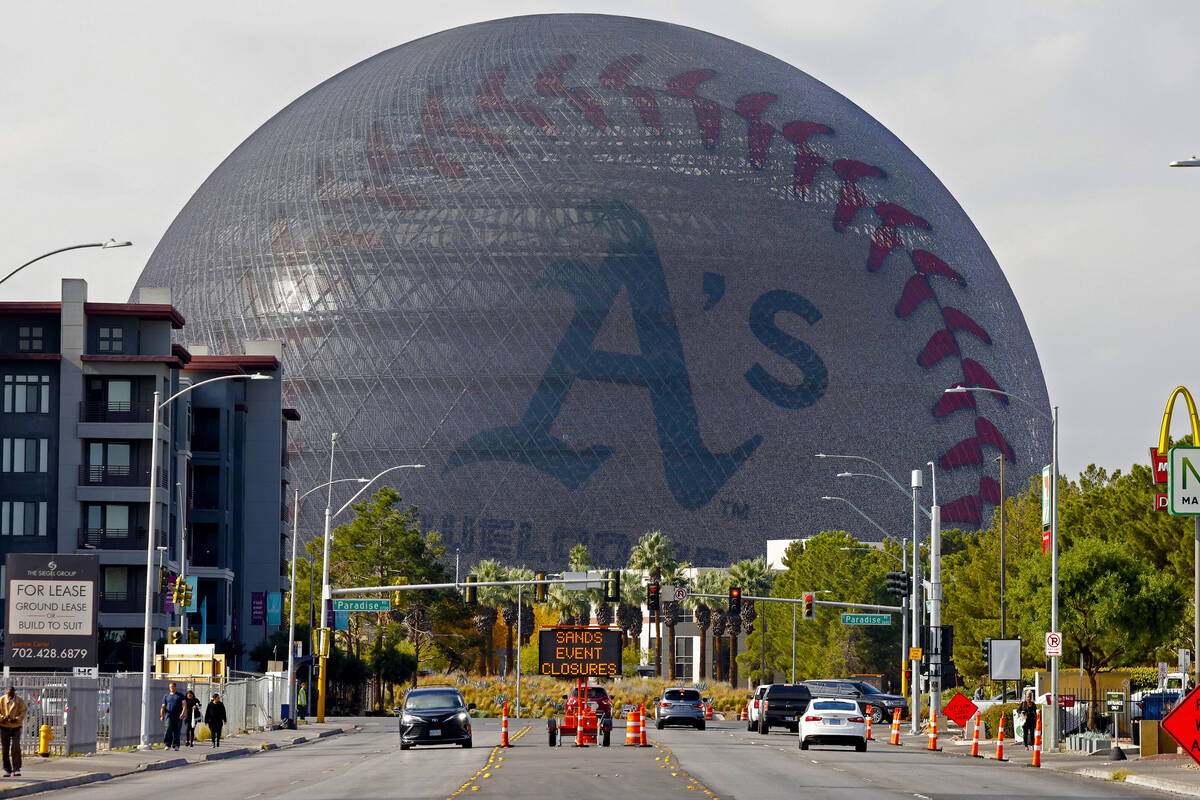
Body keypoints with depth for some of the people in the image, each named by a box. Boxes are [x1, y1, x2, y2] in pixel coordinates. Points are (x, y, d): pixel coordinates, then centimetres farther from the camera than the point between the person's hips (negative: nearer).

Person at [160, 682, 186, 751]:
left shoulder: (180, 695, 10)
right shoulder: (166, 696, 14)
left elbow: (184, 704, 0)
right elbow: (163, 707, 13)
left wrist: (183, 713, -15)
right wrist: (162, 716, 0)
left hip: (178, 716, 0)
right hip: (169, 715, 0)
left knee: (177, 732, -1)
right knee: (168, 729, -18)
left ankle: (176, 746, 7)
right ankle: (167, 744, -15)